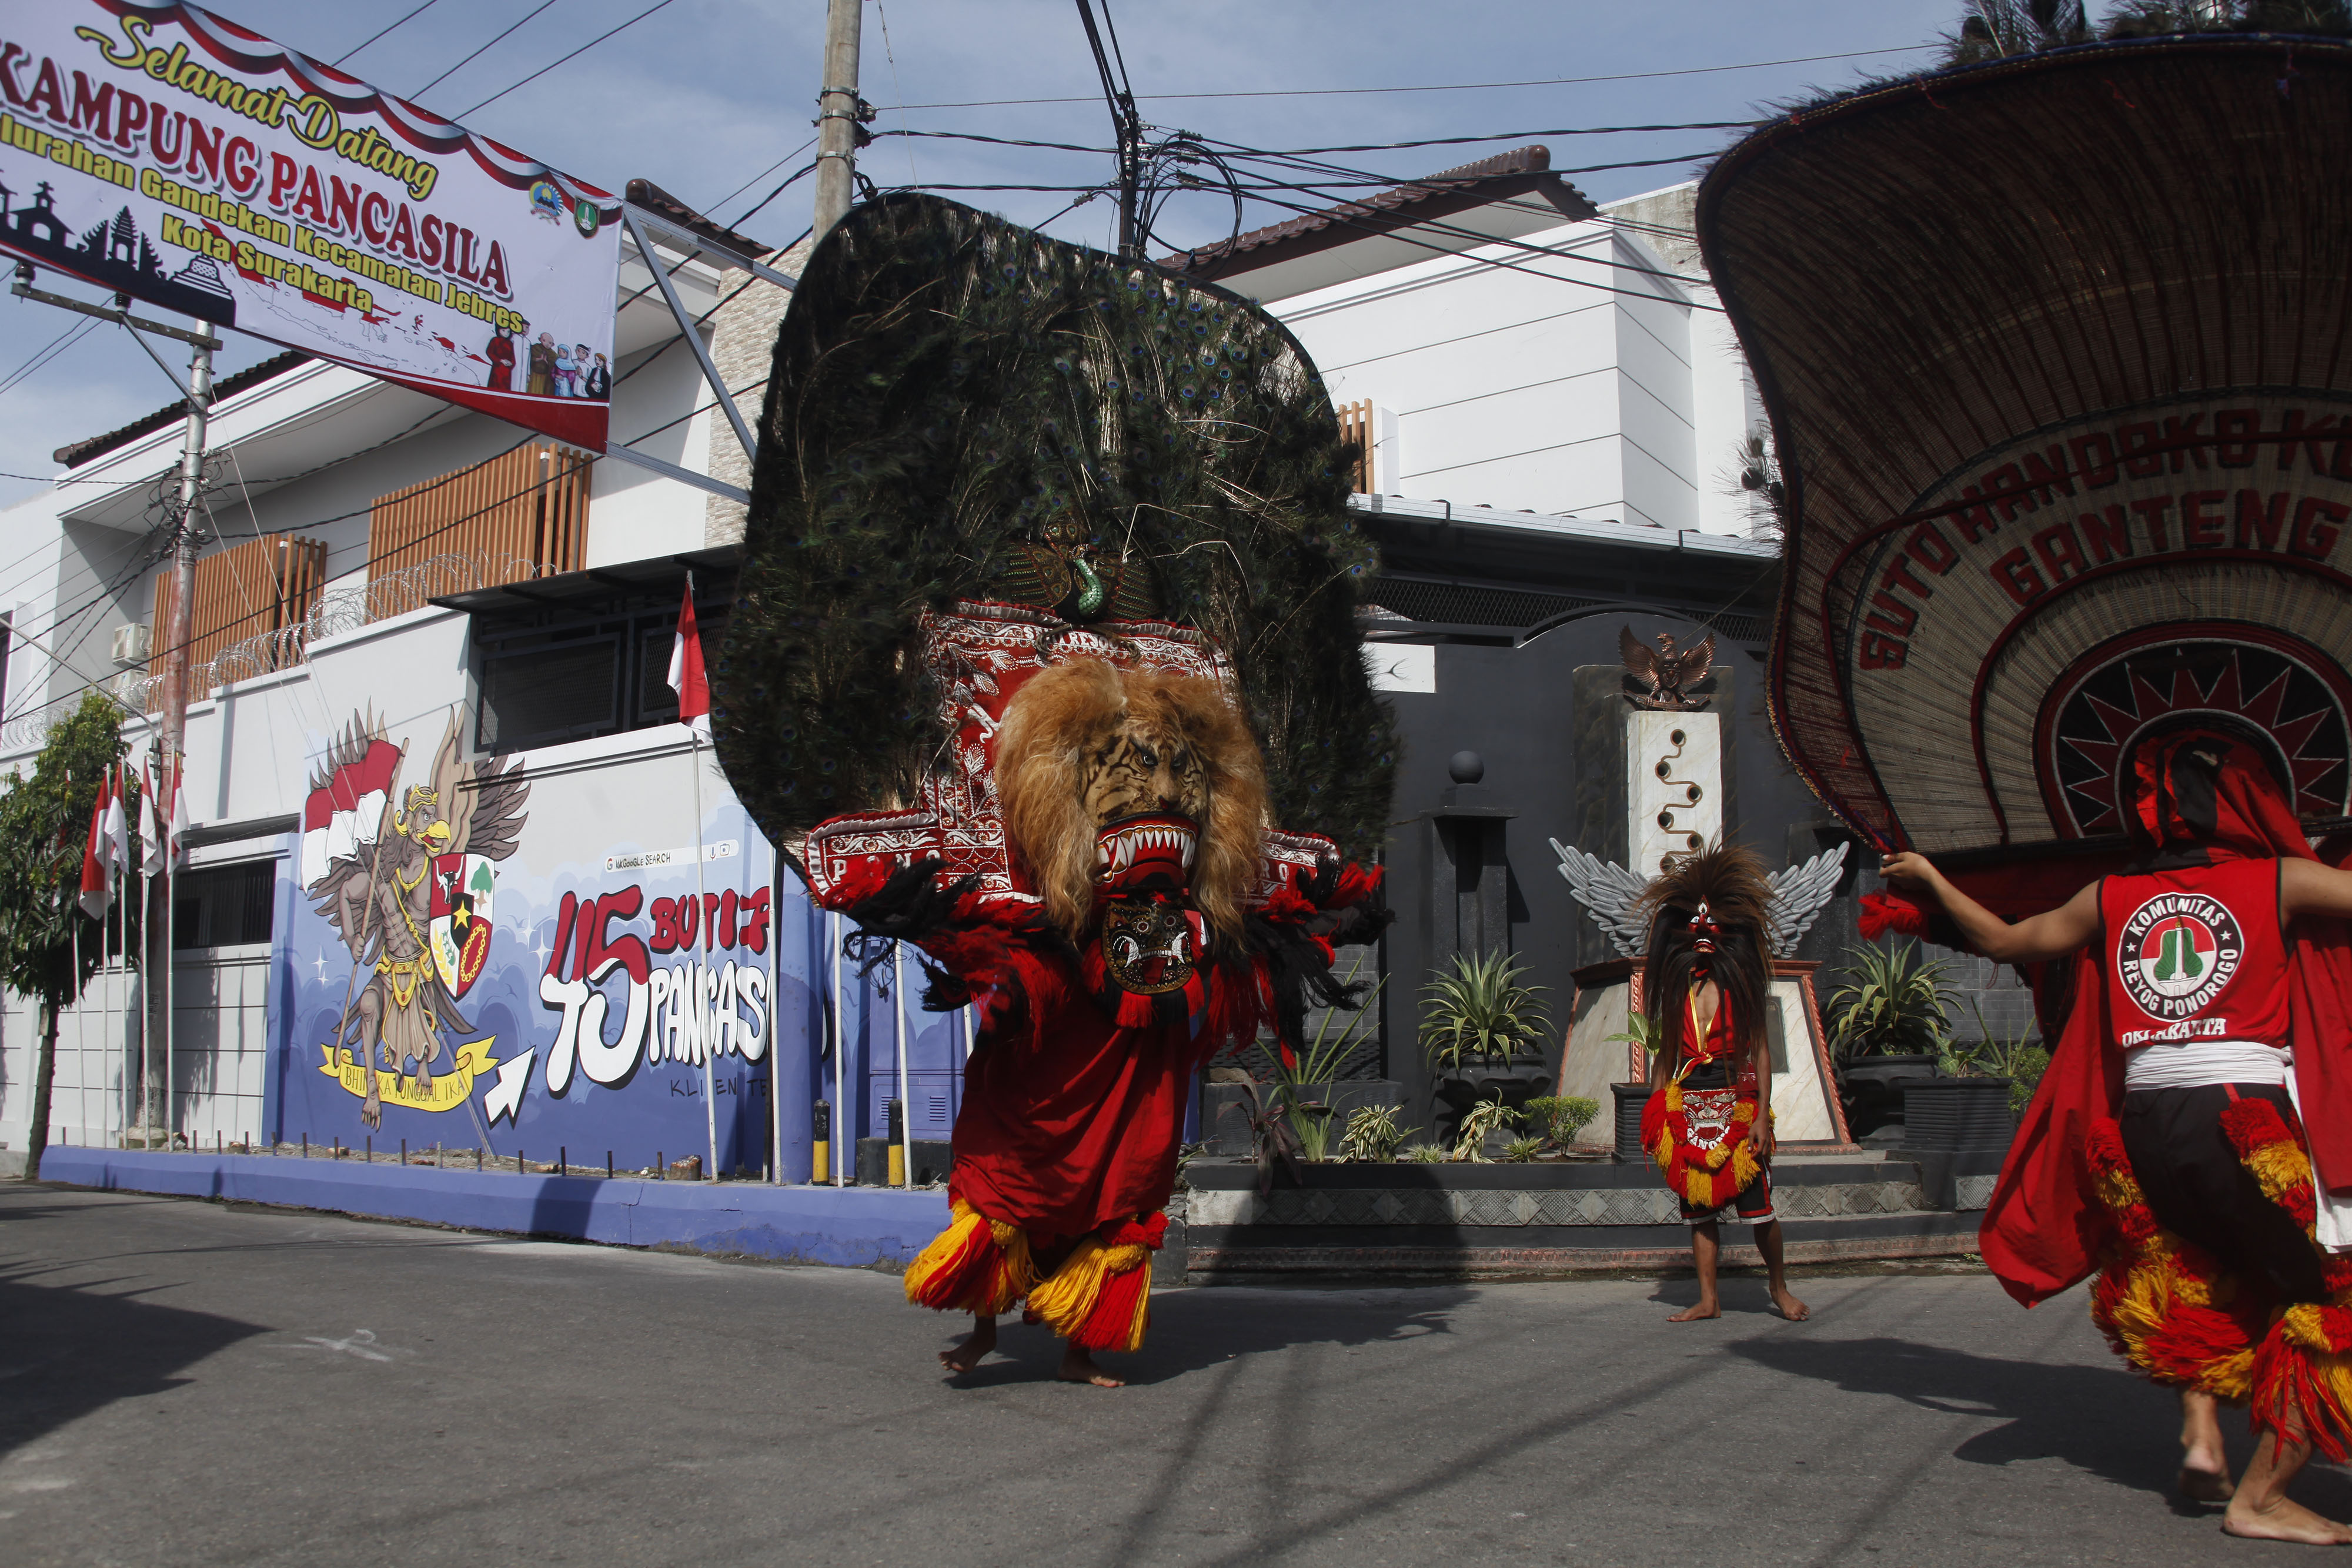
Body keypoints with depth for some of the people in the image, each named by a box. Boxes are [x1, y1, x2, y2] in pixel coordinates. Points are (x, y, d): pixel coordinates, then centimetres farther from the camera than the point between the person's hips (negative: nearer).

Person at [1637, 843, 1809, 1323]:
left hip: (1737, 1104, -3)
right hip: (1689, 1109, 3)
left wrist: (1762, 1116, -9)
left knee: (1758, 1207, -3)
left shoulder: (1741, 985, 0)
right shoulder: (1675, 989, 9)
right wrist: (1655, 1115, 8)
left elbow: (1761, 1050, -2)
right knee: (1698, 1209, 5)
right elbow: (1664, 1054, 13)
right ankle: (1708, 1299, 14)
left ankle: (1780, 1287, 19)